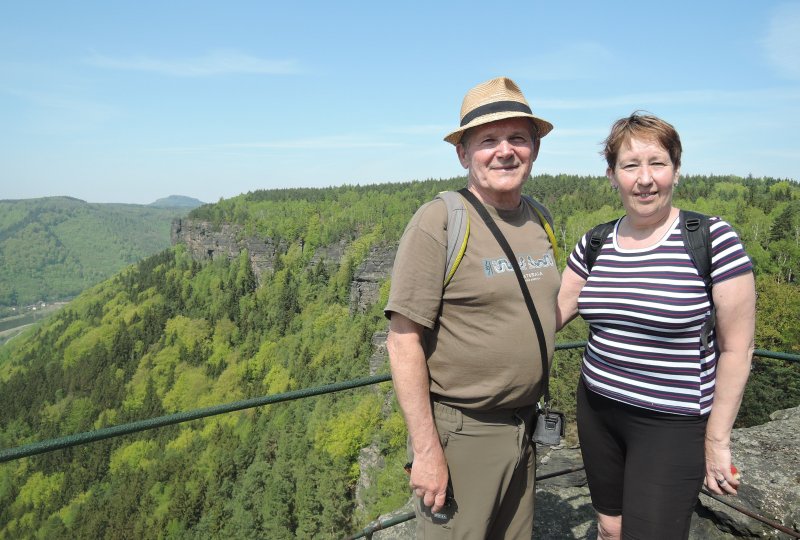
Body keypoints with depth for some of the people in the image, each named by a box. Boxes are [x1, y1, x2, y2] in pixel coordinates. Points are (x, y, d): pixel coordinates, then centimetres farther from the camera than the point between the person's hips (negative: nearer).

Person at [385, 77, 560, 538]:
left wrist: (531, 416, 17)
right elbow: (403, 340, -18)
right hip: (460, 431, -6)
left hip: (525, 427, 7)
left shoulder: (538, 220, 4)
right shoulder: (440, 222, -17)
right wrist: (426, 450, -18)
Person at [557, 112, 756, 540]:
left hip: (673, 425, -4)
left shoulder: (712, 239, -13)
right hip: (597, 410, 5)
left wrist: (717, 439, -7)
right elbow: (550, 314, 5)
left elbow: (736, 347, -10)